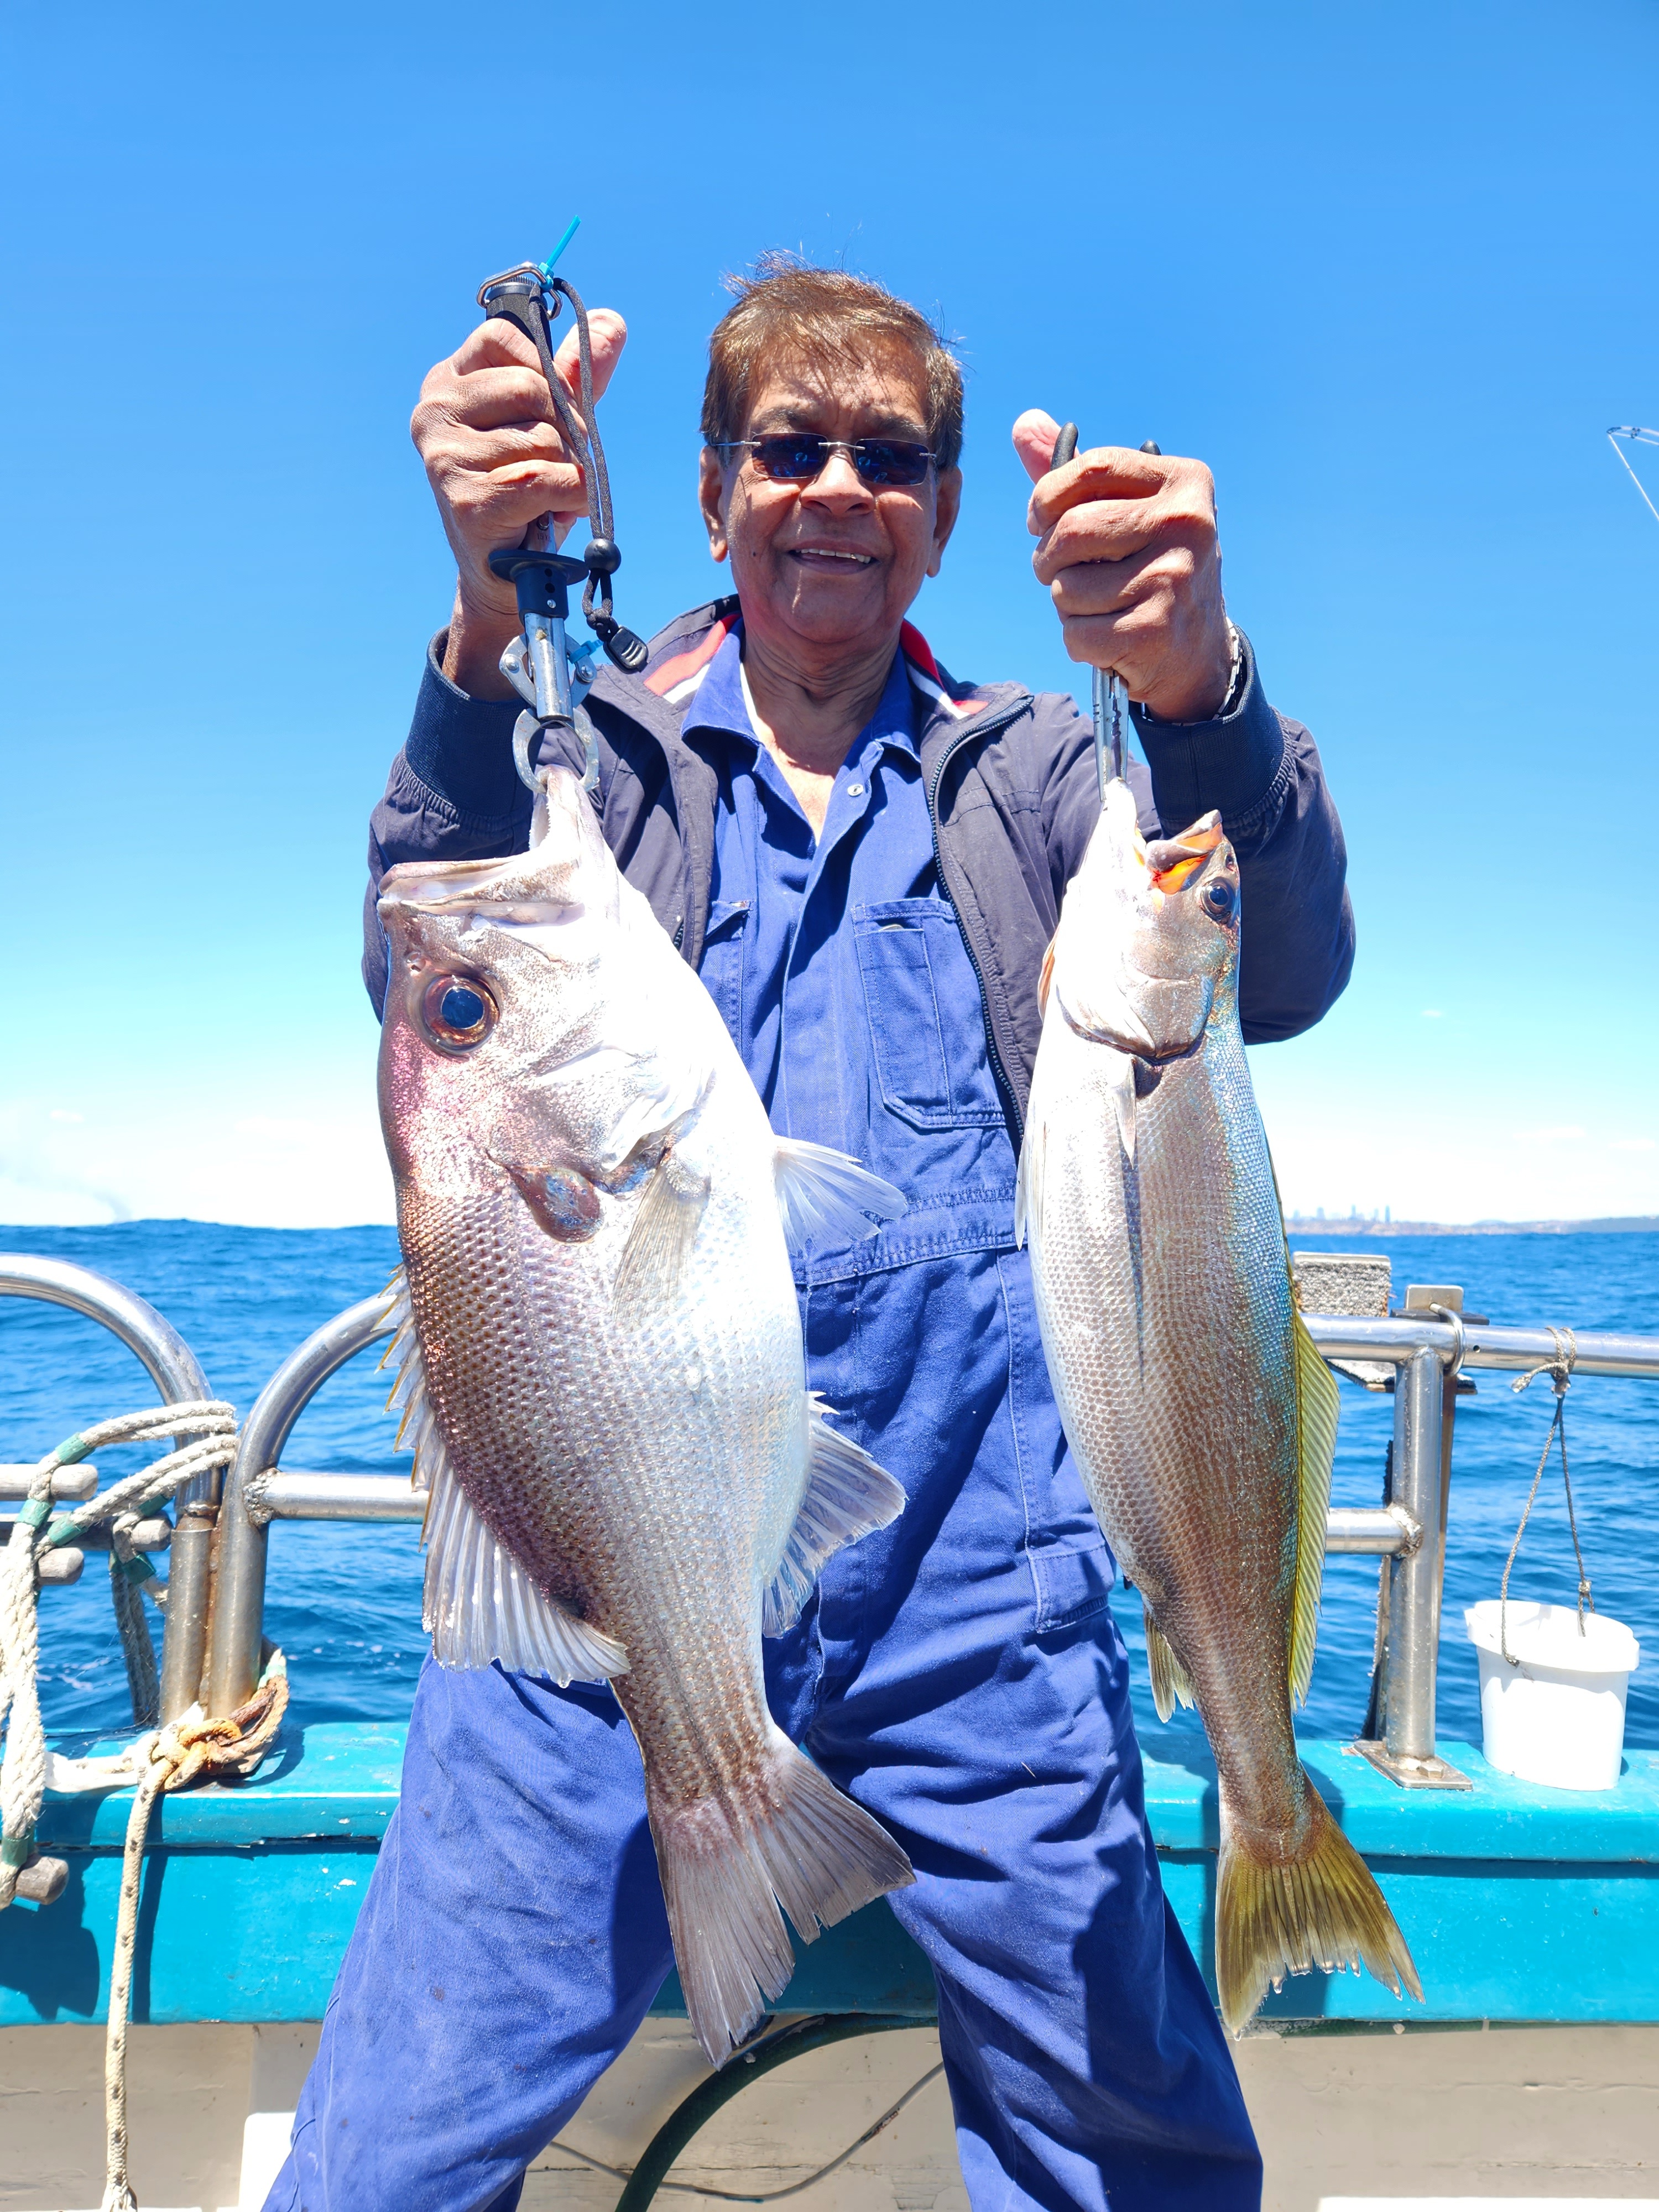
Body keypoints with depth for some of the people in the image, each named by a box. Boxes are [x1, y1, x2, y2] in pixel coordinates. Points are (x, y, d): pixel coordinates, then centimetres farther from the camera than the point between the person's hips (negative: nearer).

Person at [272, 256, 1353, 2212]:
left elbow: (1278, 977, -7)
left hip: (978, 1579, 1)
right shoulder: (589, 747, 9)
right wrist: (491, 621, -29)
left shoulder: (1027, 770, 11)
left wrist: (1198, 689, -27)